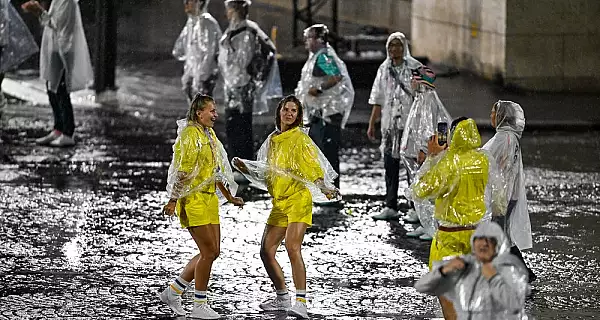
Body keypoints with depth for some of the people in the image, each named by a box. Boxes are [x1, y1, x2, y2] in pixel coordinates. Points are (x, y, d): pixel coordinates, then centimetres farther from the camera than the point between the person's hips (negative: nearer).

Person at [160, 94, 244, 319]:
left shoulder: (209, 135, 16)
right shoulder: (190, 135, -12)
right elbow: (182, 171, -18)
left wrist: (230, 198, 23)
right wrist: (173, 200, -21)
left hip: (209, 199, 9)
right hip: (193, 199, -9)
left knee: (212, 252, 8)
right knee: (208, 252, -9)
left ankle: (173, 291, 18)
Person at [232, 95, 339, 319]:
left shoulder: (300, 138, -5)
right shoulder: (272, 140, 15)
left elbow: (315, 167, -12)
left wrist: (326, 188, -29)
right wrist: (245, 168, 10)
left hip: (298, 199, -8)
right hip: (279, 202, 8)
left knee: (293, 248, -23)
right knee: (266, 251, 6)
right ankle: (282, 299, 22)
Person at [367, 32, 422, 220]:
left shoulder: (415, 68, -2)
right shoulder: (384, 70, 11)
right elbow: (377, 100, 15)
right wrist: (372, 124, 11)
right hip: (390, 125, 5)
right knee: (390, 166, 7)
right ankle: (391, 208, 12)